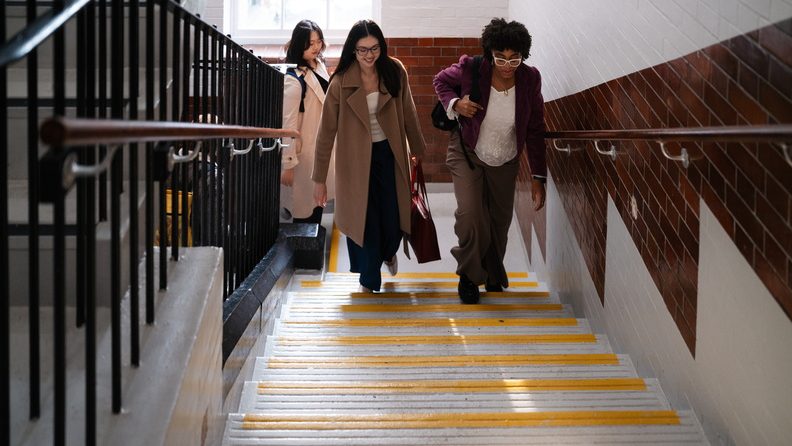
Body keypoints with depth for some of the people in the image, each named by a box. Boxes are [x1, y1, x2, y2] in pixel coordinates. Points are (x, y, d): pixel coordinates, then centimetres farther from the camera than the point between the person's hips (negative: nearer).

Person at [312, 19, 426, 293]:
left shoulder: (395, 72, -8)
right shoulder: (341, 82, -16)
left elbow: (408, 113, 6)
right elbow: (327, 130, -12)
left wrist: (417, 148, 16)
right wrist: (319, 178, -11)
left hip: (389, 154, 2)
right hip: (356, 157, -2)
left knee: (393, 217, 3)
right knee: (363, 220, 3)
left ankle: (388, 252, 42)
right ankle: (368, 281, 27)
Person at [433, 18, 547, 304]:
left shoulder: (529, 79, -20)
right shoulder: (470, 69, -26)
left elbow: (535, 130, -10)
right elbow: (441, 81, -3)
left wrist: (538, 177, -11)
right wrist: (455, 103, -25)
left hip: (505, 162, 3)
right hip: (467, 154, -2)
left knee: (500, 221, 15)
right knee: (470, 215, -19)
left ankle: (492, 275, 43)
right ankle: (469, 275, 8)